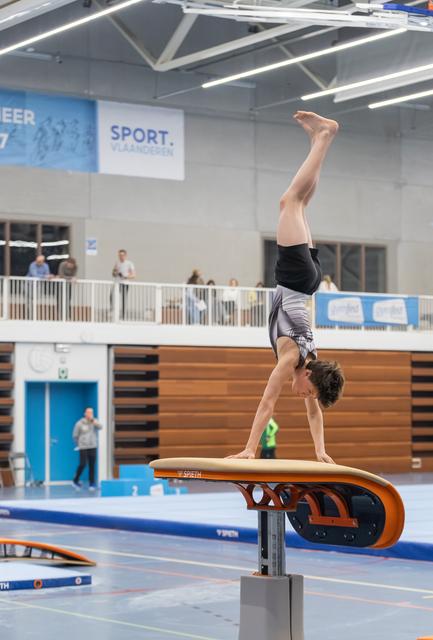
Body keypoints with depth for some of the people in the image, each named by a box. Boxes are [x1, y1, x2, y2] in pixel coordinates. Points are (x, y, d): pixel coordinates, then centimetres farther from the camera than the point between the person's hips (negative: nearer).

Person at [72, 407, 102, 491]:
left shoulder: (94, 422, 5)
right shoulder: (80, 423, -2)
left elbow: (100, 427, -17)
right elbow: (75, 435, 6)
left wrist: (93, 420, -24)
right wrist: (78, 444, 12)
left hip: (93, 447, 3)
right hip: (83, 447, -2)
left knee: (92, 466, 2)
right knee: (83, 464, -7)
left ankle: (92, 484, 8)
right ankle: (75, 480, 13)